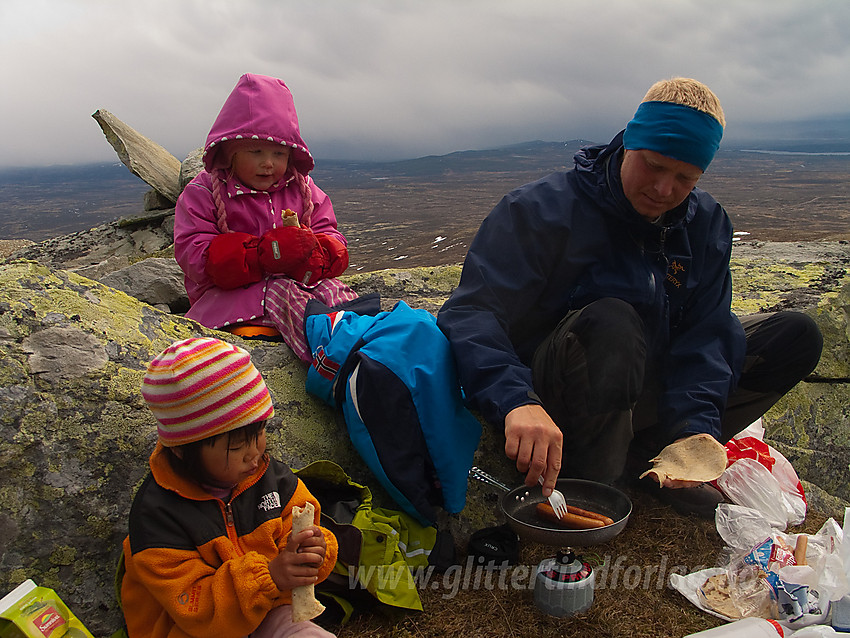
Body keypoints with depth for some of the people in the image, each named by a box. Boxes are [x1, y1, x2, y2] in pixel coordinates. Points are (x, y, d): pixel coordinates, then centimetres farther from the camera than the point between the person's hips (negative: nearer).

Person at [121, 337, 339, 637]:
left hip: (266, 610, 3)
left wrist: (312, 553, -23)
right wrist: (268, 577, -36)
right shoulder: (156, 514, -23)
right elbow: (193, 611, -22)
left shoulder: (271, 475, -9)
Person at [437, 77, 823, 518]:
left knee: (796, 336, -1)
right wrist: (516, 401, -47)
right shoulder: (544, 210, -18)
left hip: (650, 391, 6)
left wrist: (696, 426, -25)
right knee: (609, 322, -38)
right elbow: (470, 314, -28)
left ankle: (640, 456, -7)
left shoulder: (706, 224, 1)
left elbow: (706, 331, -7)